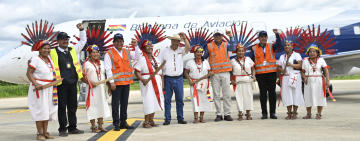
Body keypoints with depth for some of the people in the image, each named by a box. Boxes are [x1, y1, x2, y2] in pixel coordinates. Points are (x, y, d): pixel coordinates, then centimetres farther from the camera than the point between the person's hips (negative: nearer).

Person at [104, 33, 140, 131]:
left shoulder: (127, 52, 13)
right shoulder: (109, 53, -3)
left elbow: (137, 57, 12)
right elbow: (108, 69, -7)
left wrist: (136, 46, -2)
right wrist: (111, 82, -14)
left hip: (126, 82, 5)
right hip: (116, 82, -5)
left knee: (124, 103, 11)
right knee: (115, 104, -3)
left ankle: (123, 122, 19)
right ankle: (116, 124, 2)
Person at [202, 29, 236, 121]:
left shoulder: (226, 44, 8)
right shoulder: (209, 46, 7)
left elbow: (232, 48, -13)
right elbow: (204, 57, 11)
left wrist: (231, 37, -21)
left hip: (225, 72, 0)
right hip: (214, 73, 0)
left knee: (227, 94, 1)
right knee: (216, 95, 1)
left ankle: (227, 114, 6)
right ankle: (219, 114, 7)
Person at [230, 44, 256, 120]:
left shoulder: (248, 59, 7)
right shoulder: (233, 61, 2)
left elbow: (253, 69, 12)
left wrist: (253, 76, -4)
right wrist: (231, 80, -10)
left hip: (247, 80, 2)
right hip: (237, 81, -1)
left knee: (248, 95, 1)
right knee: (239, 96, -1)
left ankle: (248, 114, 9)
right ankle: (240, 114, 5)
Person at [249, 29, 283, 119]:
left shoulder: (271, 46, 8)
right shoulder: (254, 48, 9)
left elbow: (280, 45, -10)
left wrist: (277, 34, -19)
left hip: (271, 72, 0)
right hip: (260, 74, 0)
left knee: (272, 92, 1)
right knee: (263, 93, 2)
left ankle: (273, 112, 6)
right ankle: (264, 113, 7)